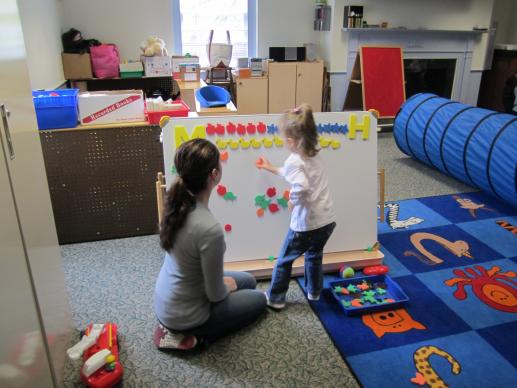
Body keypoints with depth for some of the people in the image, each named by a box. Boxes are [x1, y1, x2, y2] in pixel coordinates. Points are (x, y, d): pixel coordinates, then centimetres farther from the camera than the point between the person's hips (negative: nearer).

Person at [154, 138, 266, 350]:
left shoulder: (177, 202, -14)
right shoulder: (210, 229, -38)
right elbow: (216, 295, -21)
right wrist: (228, 286, -3)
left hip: (165, 302, 7)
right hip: (183, 314, -7)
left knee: (248, 280, 25)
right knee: (259, 300, 18)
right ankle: (188, 336, 7)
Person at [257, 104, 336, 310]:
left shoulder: (294, 161, -16)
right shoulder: (314, 155, 8)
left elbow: (302, 186, -35)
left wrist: (293, 200, -15)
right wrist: (271, 168, 34)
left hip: (306, 224, -7)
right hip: (327, 221, 7)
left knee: (284, 260, 14)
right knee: (314, 255, 31)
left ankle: (275, 298, 27)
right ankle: (314, 292, 45)